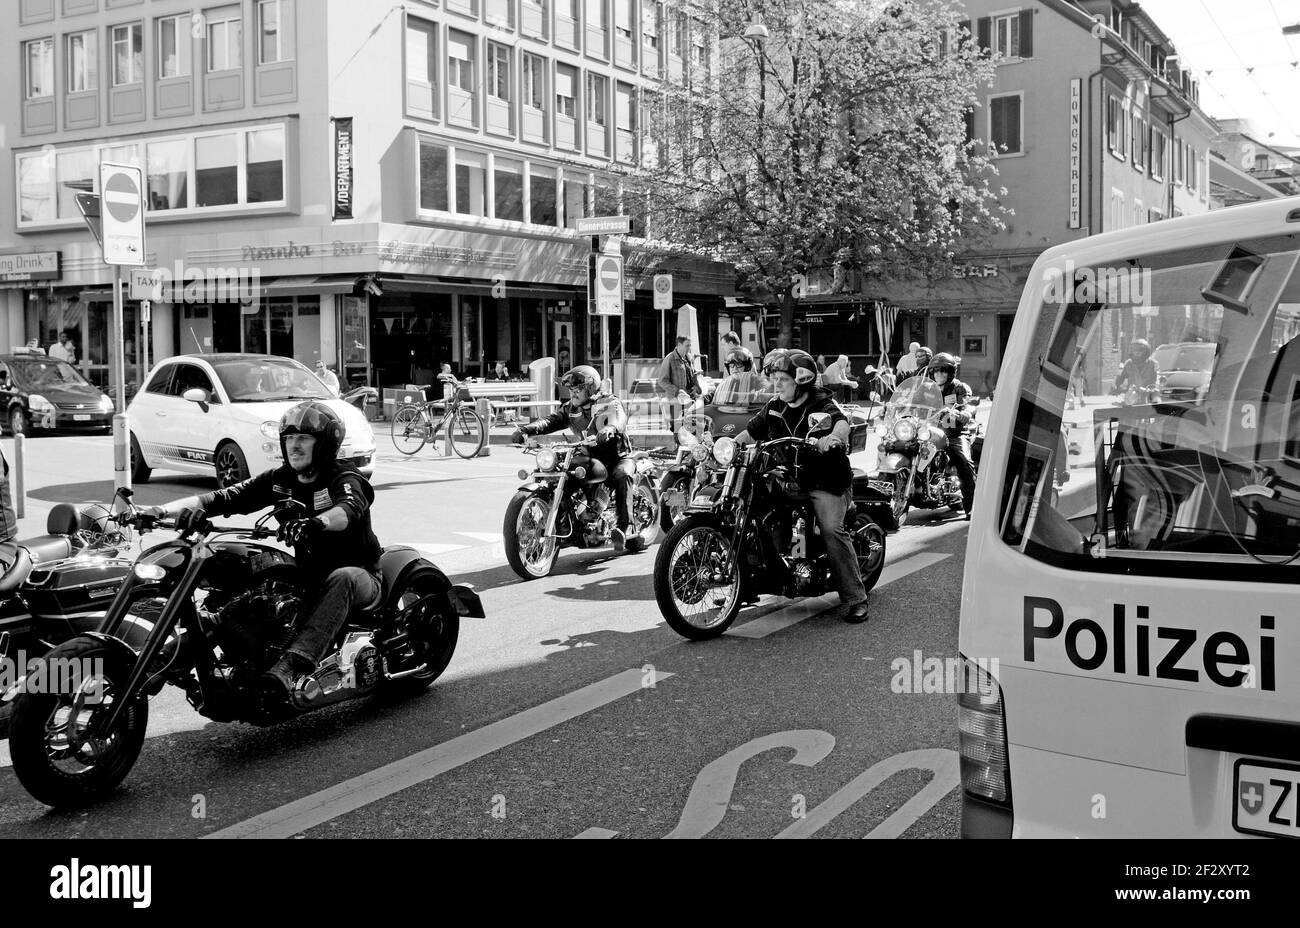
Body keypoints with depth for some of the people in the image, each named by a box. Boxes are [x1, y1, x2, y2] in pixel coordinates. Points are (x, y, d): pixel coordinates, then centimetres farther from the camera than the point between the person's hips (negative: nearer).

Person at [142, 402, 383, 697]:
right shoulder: (280, 480, 6)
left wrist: (317, 522, -59)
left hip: (360, 576, -7)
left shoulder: (344, 477, -12)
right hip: (308, 575, 7)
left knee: (341, 579, -40)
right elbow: (225, 498, -4)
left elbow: (349, 509, -36)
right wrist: (166, 510, -18)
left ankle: (292, 665, -56)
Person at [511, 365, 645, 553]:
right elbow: (551, 421, -4)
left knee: (622, 475, -35)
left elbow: (619, 417, -24)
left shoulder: (609, 402, -1)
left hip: (618, 456, -3)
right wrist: (526, 429, -24)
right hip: (592, 458, 3)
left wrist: (610, 427, -49)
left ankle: (625, 527, -36)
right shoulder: (570, 410, 12)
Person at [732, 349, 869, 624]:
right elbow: (750, 432, 19)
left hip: (824, 480, -6)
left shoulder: (822, 403, -7)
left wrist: (835, 436, -50)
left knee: (832, 530, -23)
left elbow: (841, 421, -27)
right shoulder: (773, 408, 13)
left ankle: (856, 599, -19)